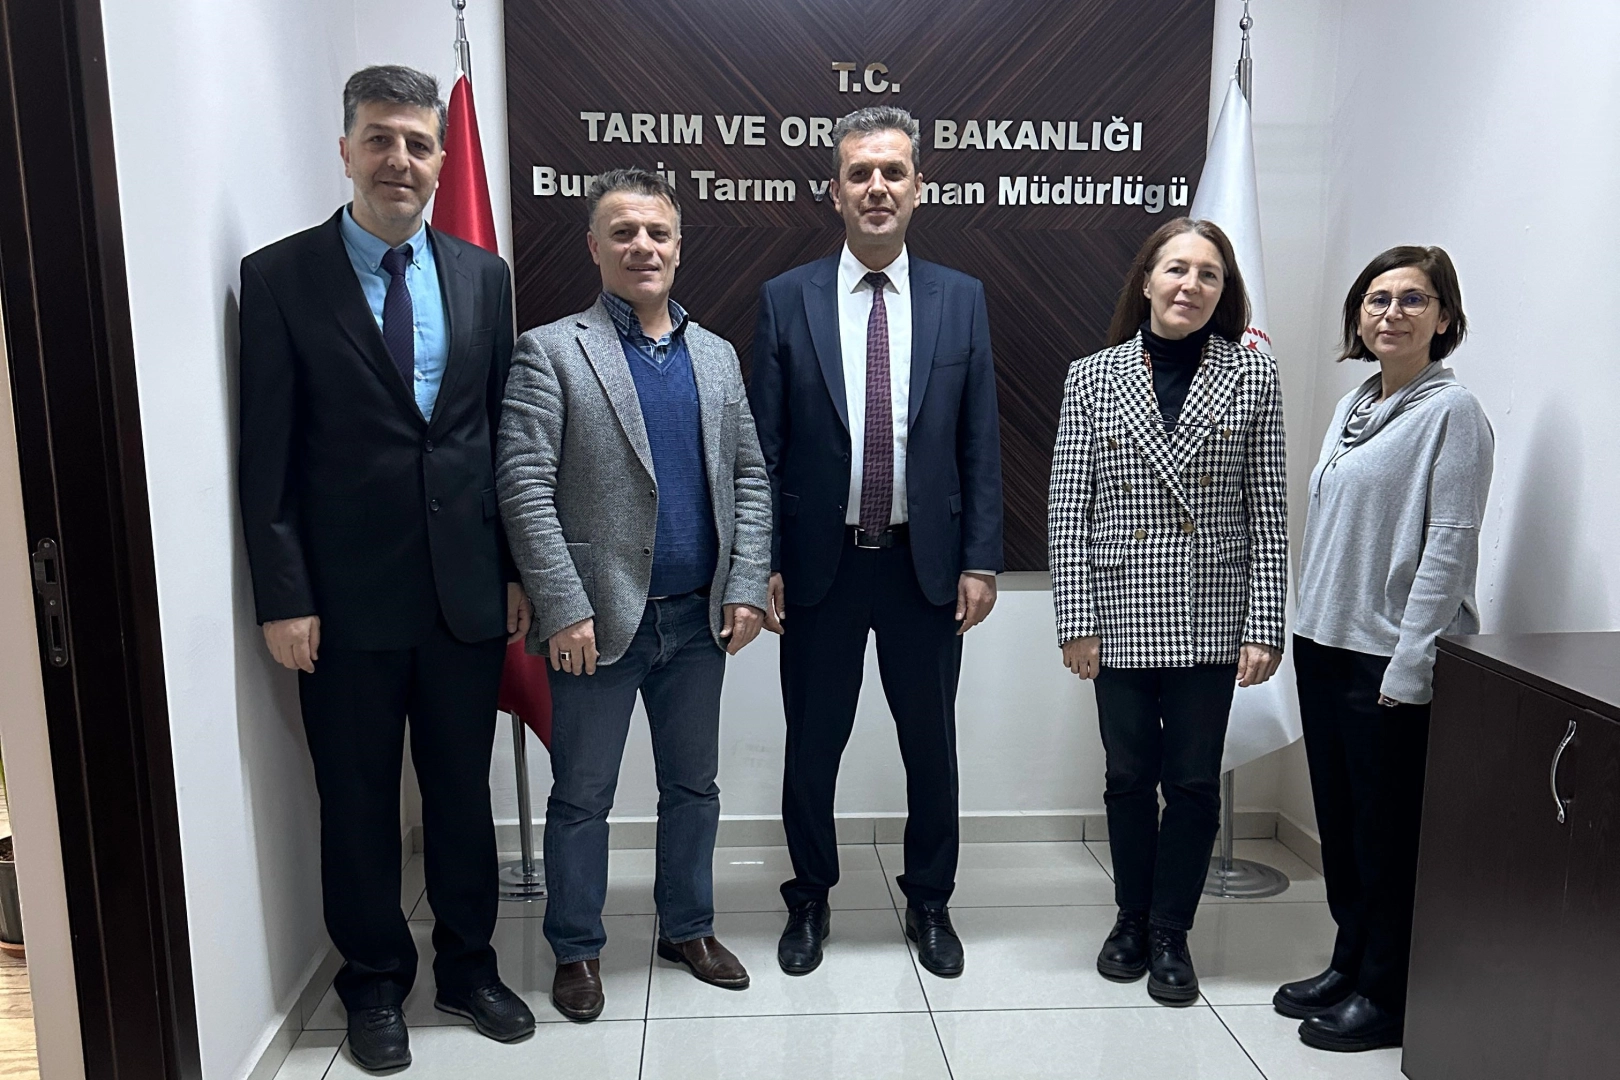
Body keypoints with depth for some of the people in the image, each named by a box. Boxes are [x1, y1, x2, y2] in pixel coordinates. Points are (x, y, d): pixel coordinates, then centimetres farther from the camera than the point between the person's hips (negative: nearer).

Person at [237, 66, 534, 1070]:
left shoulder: (484, 273, 6)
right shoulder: (278, 276, -3)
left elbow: (505, 434, 8)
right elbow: (267, 457, -5)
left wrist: (518, 567, 6)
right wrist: (284, 596, -9)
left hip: (468, 587, 3)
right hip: (348, 595, -2)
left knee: (464, 789, 15)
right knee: (359, 800, 12)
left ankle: (467, 965, 34)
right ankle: (375, 982, 32)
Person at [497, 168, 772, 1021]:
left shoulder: (716, 356, 10)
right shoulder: (550, 352, -5)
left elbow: (748, 477, 9)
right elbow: (524, 487, -11)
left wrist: (745, 588, 0)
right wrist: (564, 608, -16)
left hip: (699, 619, 5)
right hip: (599, 620, -4)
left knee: (693, 785, 16)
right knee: (582, 796, 9)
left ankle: (688, 928, 35)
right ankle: (576, 949, 28)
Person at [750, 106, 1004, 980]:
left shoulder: (962, 299, 3)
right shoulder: (785, 299, 0)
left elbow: (980, 444, 3)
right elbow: (763, 448, -1)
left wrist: (980, 561, -2)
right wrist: (762, 564, -5)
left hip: (926, 566, 1)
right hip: (819, 565, -1)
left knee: (930, 744, 13)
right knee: (812, 744, 12)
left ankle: (929, 901, 35)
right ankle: (809, 900, 34)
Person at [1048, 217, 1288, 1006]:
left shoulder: (1252, 378, 1)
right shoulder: (1092, 378, 1)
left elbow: (1269, 512, 1)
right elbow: (1068, 508, 0)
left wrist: (1264, 625, -4)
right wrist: (1077, 620, -5)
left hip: (1210, 619, 0)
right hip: (1121, 616, 0)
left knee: (1194, 783, 7)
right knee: (1129, 778, 12)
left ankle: (1170, 933, 27)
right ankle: (1132, 920, 33)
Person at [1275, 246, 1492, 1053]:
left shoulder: (1451, 411, -9)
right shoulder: (1352, 405, 12)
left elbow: (1450, 546, -14)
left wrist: (1409, 666, -17)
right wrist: (1307, 630, 15)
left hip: (1390, 659, -7)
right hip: (1325, 645, 7)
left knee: (1387, 831, 4)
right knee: (1338, 819, 16)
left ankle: (1385, 995, 20)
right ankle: (1348, 964, 32)